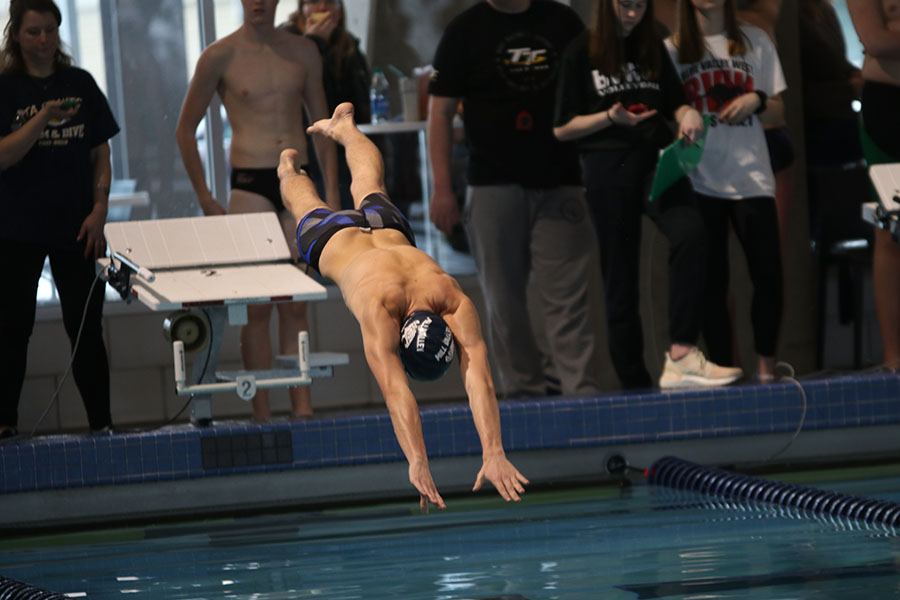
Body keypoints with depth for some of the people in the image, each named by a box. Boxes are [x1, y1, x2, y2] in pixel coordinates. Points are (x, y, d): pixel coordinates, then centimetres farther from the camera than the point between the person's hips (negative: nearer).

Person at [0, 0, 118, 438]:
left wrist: (99, 210, -4)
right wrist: (44, 118, -23)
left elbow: (101, 155, 9)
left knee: (86, 329, 2)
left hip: (76, 226, 2)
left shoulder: (81, 84, 7)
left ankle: (102, 425, 7)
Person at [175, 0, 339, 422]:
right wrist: (205, 198, 0)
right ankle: (262, 415, -5)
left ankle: (302, 407, 3)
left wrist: (331, 193, 9)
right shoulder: (220, 57, -2)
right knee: (257, 305, -7)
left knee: (295, 304, 3)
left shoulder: (303, 51, 9)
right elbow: (185, 129, 4)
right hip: (250, 184, -3)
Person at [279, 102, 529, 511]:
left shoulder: (456, 304, -46)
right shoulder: (379, 309, -52)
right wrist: (417, 463, -72)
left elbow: (479, 379, -53)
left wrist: (494, 454, -63)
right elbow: (394, 389, -61)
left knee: (369, 191, 36)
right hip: (333, 242, -3)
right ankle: (289, 168, 67)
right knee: (308, 207, 33)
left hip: (390, 231, 3)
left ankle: (343, 127, 66)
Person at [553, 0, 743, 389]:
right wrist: (611, 117, -13)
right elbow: (562, 129, 2)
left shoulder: (653, 49, 15)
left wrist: (689, 115, -3)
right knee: (620, 277, 0)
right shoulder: (581, 54, 3)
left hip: (657, 160, 2)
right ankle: (634, 383, 7)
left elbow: (675, 104, 20)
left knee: (691, 234, -26)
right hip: (609, 167, -2)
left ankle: (681, 357, -31)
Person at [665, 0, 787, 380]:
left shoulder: (755, 41, 11)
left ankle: (766, 368, 3)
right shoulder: (672, 49, 7)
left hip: (752, 176, 1)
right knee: (711, 280, 0)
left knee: (768, 273, -7)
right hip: (699, 180, -1)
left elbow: (777, 114, 13)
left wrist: (756, 100, -7)